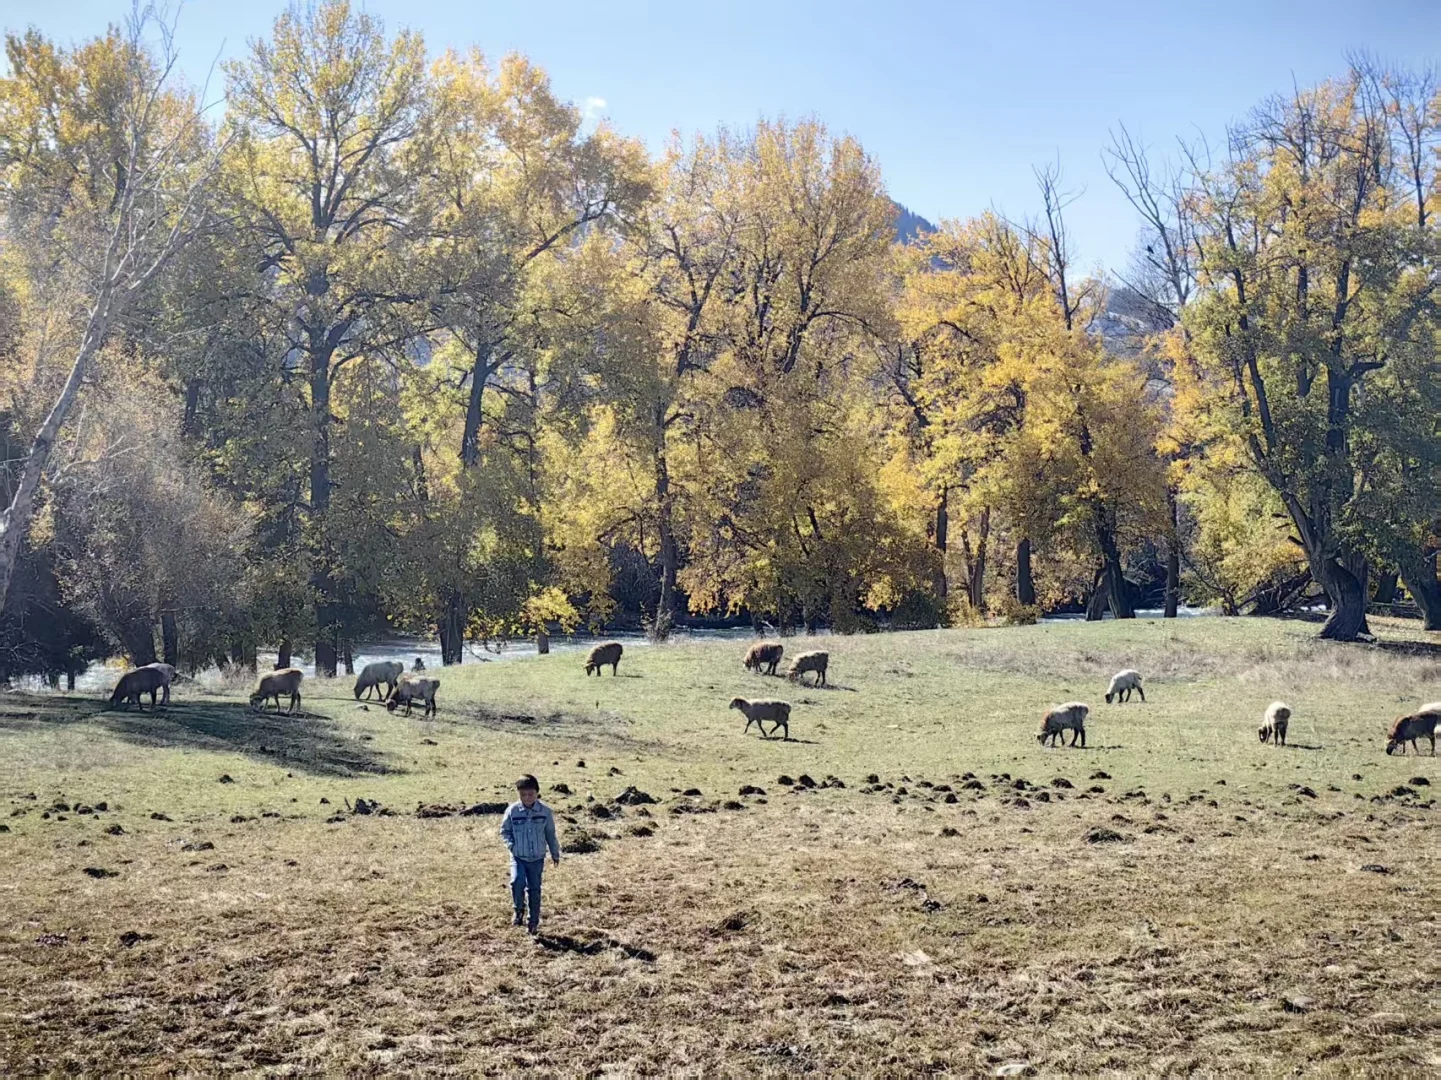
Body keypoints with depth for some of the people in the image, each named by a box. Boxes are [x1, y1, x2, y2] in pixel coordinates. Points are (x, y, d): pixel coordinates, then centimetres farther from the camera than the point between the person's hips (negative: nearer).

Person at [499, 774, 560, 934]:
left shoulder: (545, 811, -7)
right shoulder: (512, 810, -10)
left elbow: (550, 834, 5)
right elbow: (504, 830, 5)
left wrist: (555, 853, 12)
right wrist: (511, 845, -9)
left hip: (537, 858, 1)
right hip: (518, 857, -1)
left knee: (534, 889, 7)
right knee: (517, 882, -23)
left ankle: (534, 922, 21)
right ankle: (519, 910, 3)